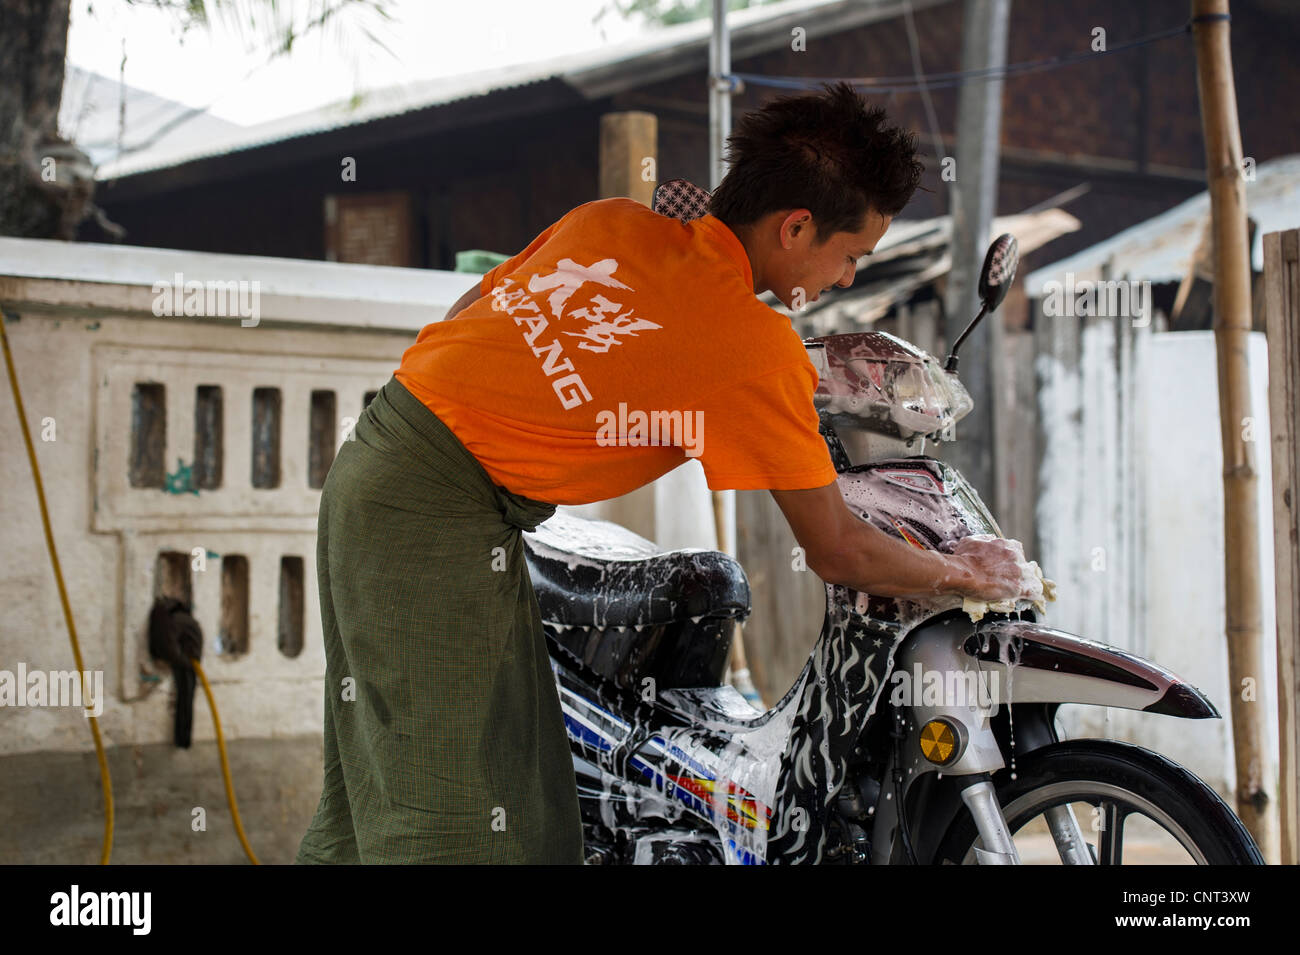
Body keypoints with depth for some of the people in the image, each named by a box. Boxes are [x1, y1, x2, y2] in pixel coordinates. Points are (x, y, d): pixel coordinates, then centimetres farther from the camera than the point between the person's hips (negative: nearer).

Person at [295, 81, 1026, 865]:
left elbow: (466, 312, 16)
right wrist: (960, 574, 13)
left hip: (373, 455, 9)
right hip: (445, 517, -9)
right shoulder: (760, 350, -11)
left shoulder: (612, 222, 7)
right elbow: (838, 551, -3)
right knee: (460, 830, -3)